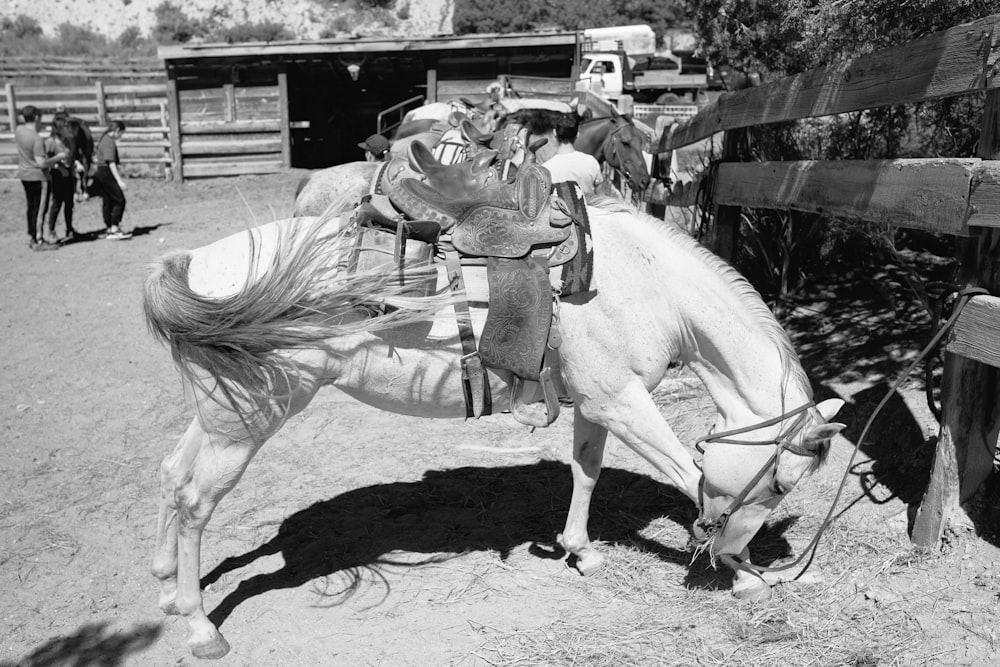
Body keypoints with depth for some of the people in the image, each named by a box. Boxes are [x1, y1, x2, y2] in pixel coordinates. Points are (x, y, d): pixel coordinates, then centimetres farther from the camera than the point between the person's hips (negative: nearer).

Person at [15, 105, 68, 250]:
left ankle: (31, 238, 27)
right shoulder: (37, 139, -24)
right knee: (40, 209, -1)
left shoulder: (18, 130, 0)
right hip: (36, 176, -8)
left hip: (23, 174, 9)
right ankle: (38, 241, 1)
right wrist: (58, 157, -15)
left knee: (31, 207, 19)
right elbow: (41, 163, -26)